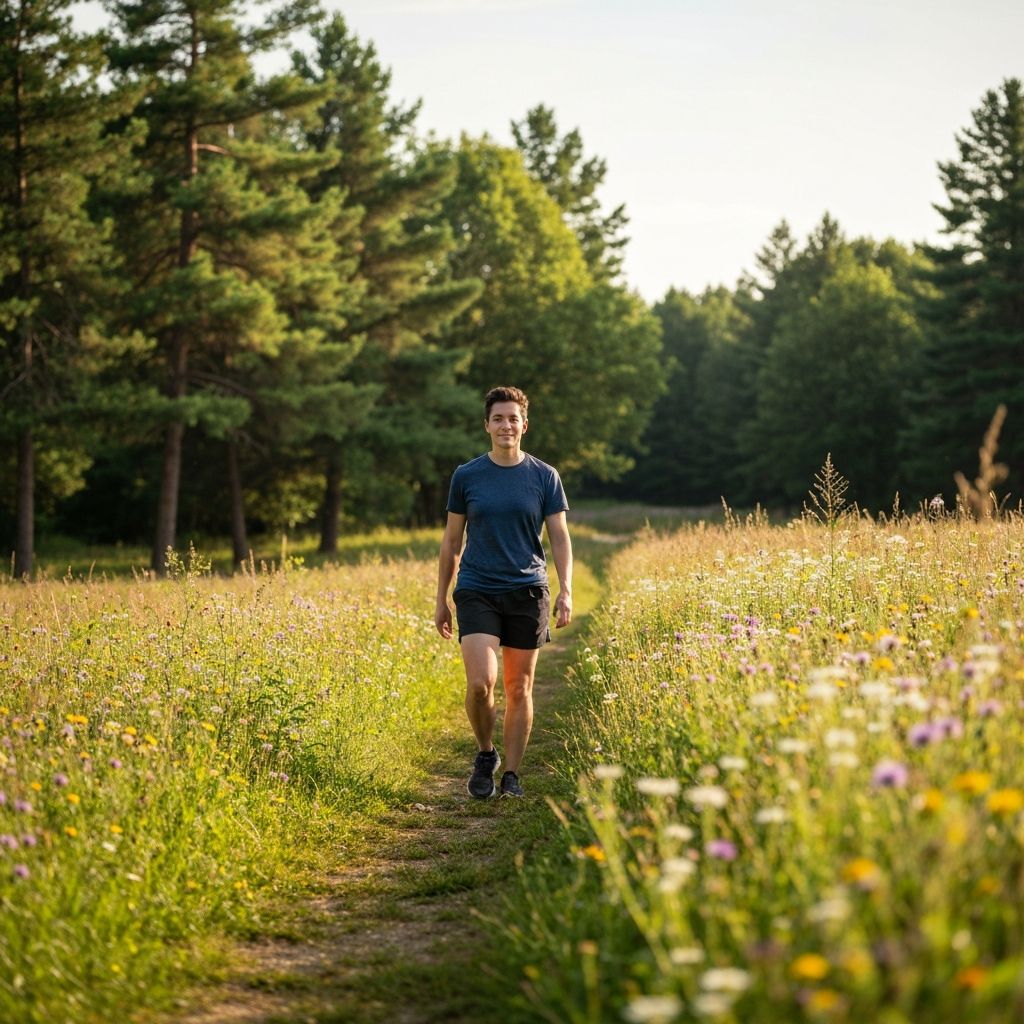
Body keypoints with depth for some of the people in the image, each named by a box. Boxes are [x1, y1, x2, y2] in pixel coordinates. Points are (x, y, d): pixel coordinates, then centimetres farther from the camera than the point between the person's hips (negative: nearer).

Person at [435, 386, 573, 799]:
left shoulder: (545, 477, 4)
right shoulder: (466, 476, 4)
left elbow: (559, 537, 6)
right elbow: (451, 541, 10)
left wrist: (566, 590, -7)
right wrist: (441, 599, 9)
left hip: (527, 593, 1)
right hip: (477, 592, -1)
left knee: (519, 689, 5)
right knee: (481, 682, -15)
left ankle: (511, 774, 17)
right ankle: (485, 754, 10)